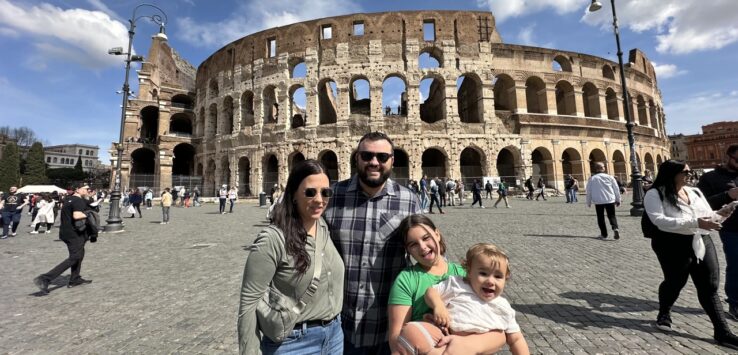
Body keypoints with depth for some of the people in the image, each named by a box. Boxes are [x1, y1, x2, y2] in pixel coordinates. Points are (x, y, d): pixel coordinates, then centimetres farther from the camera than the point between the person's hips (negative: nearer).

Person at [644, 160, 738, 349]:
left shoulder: (695, 191, 12)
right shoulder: (655, 194, -12)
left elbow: (708, 216, 17)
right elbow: (661, 222, -23)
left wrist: (720, 214, -4)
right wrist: (695, 223, -27)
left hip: (703, 243, 6)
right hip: (674, 246, -6)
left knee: (710, 287, 8)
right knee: (675, 282, 10)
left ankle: (722, 332, 19)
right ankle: (664, 314, 36)